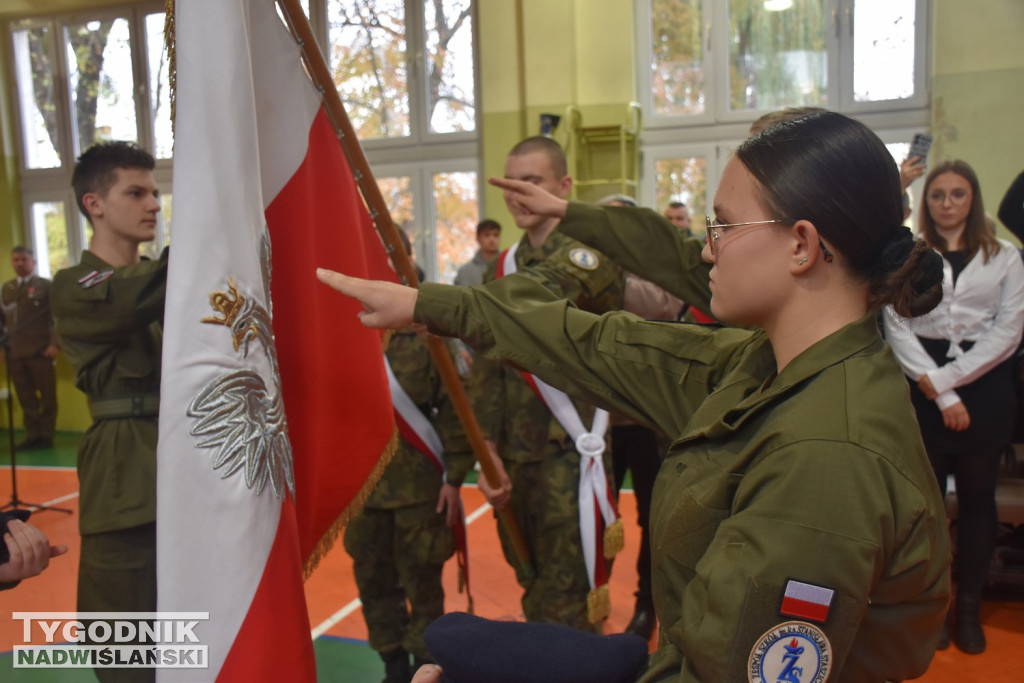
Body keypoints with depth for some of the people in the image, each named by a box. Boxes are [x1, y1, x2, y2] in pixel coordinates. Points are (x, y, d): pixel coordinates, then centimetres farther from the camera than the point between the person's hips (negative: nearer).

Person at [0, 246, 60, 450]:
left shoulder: (45, 286, 2)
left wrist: (55, 344, -14)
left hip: (39, 350, -4)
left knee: (47, 396, 2)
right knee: (26, 397, 7)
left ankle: (46, 436, 9)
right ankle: (32, 435, 13)